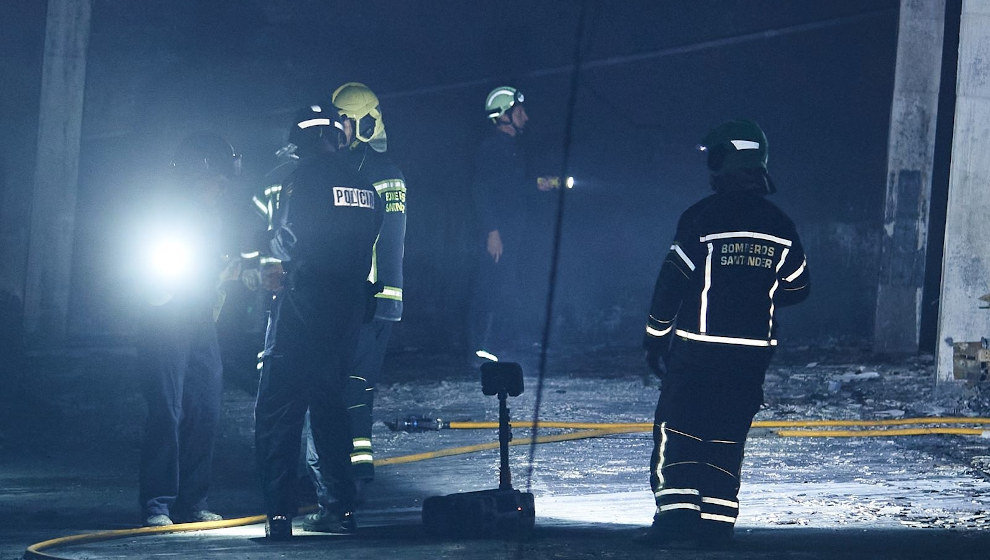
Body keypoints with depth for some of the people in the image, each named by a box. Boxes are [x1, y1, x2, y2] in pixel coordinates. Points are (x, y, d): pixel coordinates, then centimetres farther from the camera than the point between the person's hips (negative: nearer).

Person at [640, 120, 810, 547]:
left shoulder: (702, 218, -11)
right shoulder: (779, 226, 3)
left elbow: (671, 283, -9)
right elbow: (797, 288, 13)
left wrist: (655, 340, 1)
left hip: (696, 350, -4)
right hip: (753, 352, 4)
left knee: (676, 430, 3)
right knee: (727, 435, 11)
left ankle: (676, 511, -9)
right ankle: (717, 520, 7)